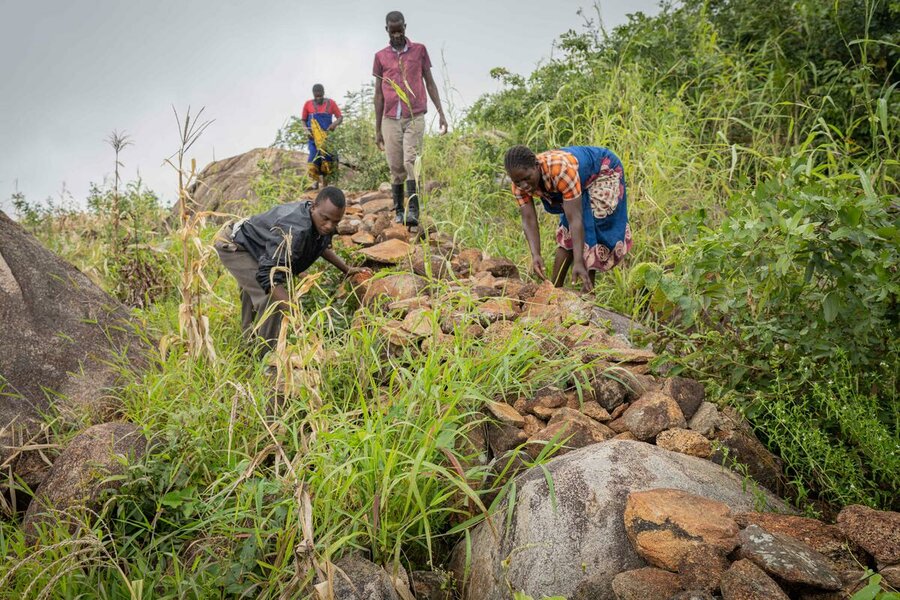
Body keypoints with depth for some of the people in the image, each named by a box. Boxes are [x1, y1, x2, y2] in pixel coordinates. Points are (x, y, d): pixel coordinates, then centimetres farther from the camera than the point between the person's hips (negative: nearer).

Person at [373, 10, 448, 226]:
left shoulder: (419, 50, 8)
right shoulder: (380, 56, 10)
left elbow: (430, 82, 11)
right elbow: (379, 93, 11)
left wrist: (440, 112, 2)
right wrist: (377, 129, 10)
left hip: (415, 118, -2)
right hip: (390, 120, 2)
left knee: (411, 162, -16)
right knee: (396, 168, 3)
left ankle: (413, 210, -21)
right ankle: (399, 211, 10)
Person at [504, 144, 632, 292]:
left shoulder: (562, 169, -45)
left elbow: (575, 219, -45)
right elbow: (528, 220, -27)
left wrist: (578, 262, -51)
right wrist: (535, 255, -43)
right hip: (582, 184, 6)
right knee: (567, 236, 0)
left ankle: (587, 291, -5)